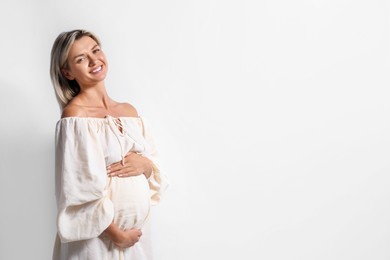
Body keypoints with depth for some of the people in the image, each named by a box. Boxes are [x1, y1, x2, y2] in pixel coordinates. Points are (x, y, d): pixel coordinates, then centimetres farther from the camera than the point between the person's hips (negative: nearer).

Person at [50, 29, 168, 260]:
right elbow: (82, 189, -16)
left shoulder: (130, 111, 4)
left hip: (138, 228, 6)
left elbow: (156, 171, 9)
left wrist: (145, 165, -11)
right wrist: (115, 233, -12)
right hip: (97, 234, -5)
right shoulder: (74, 115, -14)